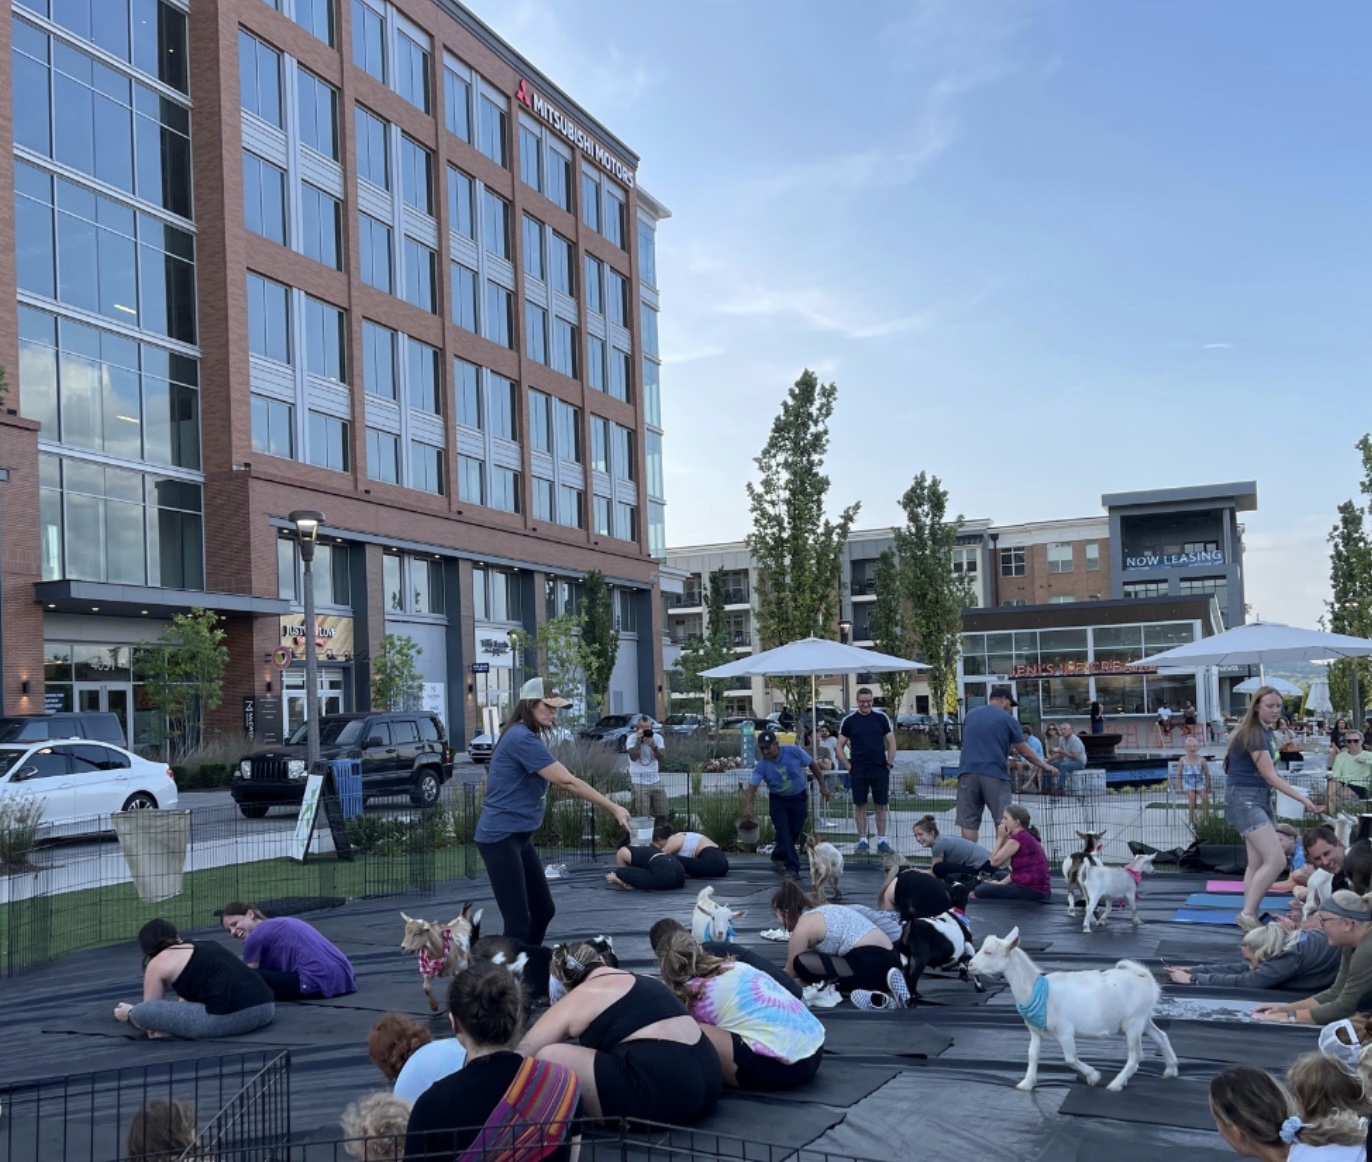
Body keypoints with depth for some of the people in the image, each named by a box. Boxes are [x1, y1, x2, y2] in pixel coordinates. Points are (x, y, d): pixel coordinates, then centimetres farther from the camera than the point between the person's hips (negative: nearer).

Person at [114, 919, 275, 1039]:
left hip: (228, 1018, -7)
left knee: (139, 1012, 0)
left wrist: (129, 1014, 43)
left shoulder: (157, 964, 13)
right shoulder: (204, 944, 31)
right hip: (267, 1007, 7)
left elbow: (148, 1014, 23)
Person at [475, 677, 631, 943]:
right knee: (518, 922, -9)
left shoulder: (528, 737, 14)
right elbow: (567, 782, -21)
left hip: (519, 836, 10)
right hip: (500, 838, -10)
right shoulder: (522, 738, -19)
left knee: (543, 911, 12)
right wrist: (613, 808, -17)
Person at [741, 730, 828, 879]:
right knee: (783, 832, -12)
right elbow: (752, 786, -25)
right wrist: (748, 807, -41)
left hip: (798, 797, 1)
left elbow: (812, 765, -8)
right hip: (778, 800, -1)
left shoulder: (793, 752, -21)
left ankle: (778, 857, 29)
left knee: (795, 831, 6)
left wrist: (822, 785, -5)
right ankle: (791, 867, -6)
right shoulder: (762, 765, -20)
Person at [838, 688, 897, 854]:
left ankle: (881, 841, 10)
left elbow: (891, 741, 7)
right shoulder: (849, 721, 2)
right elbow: (840, 745, 6)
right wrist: (848, 764, -4)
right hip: (858, 771, -1)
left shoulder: (881, 718, 4)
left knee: (881, 805, 3)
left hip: (880, 769, 1)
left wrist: (890, 762, -1)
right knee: (860, 805, 3)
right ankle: (862, 841, 10)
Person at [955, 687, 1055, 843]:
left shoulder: (970, 715, 18)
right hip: (995, 774, -3)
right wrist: (1044, 766, 25)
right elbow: (1025, 751, 9)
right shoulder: (1007, 719, 5)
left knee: (968, 824, 2)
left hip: (968, 773, 3)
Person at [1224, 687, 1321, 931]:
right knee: (1276, 860, -18)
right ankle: (1247, 914, -12)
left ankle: (1250, 916, 12)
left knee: (1258, 862, 8)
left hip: (1260, 798, 10)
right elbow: (1271, 776, -21)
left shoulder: (1265, 732, 13)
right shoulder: (1252, 733, -17)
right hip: (1244, 799, -10)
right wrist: (1303, 799, -25)